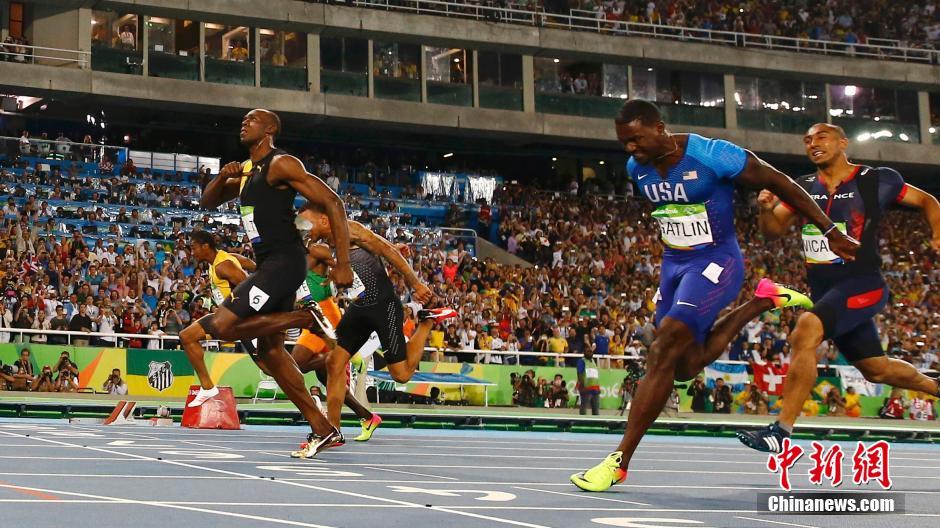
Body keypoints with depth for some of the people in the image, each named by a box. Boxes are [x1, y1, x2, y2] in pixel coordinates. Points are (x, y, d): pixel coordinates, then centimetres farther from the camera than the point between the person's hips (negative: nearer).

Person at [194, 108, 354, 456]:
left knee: (221, 326, -19)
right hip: (267, 264, 10)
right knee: (270, 349, 10)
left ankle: (306, 318, -8)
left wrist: (343, 264, -21)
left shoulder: (281, 164, -10)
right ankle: (323, 430, 12)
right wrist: (223, 177, 0)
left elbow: (332, 204, -15)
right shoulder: (245, 171, 18)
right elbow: (207, 202, 24)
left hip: (283, 261, -10)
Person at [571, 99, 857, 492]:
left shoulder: (712, 156, -21)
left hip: (715, 263, -8)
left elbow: (780, 183, -12)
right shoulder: (637, 168, -1)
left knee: (664, 352, -21)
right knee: (686, 366, 10)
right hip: (673, 265, 8)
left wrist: (830, 232, -10)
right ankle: (762, 302, 30)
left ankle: (619, 462, -19)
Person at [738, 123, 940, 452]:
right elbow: (774, 230, 7)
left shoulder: (876, 180, -4)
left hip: (861, 285, -6)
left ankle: (781, 431, -29)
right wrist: (766, 210, -16)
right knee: (875, 368, 16)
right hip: (824, 289, 6)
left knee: (805, 332, -29)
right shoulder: (802, 188, 8)